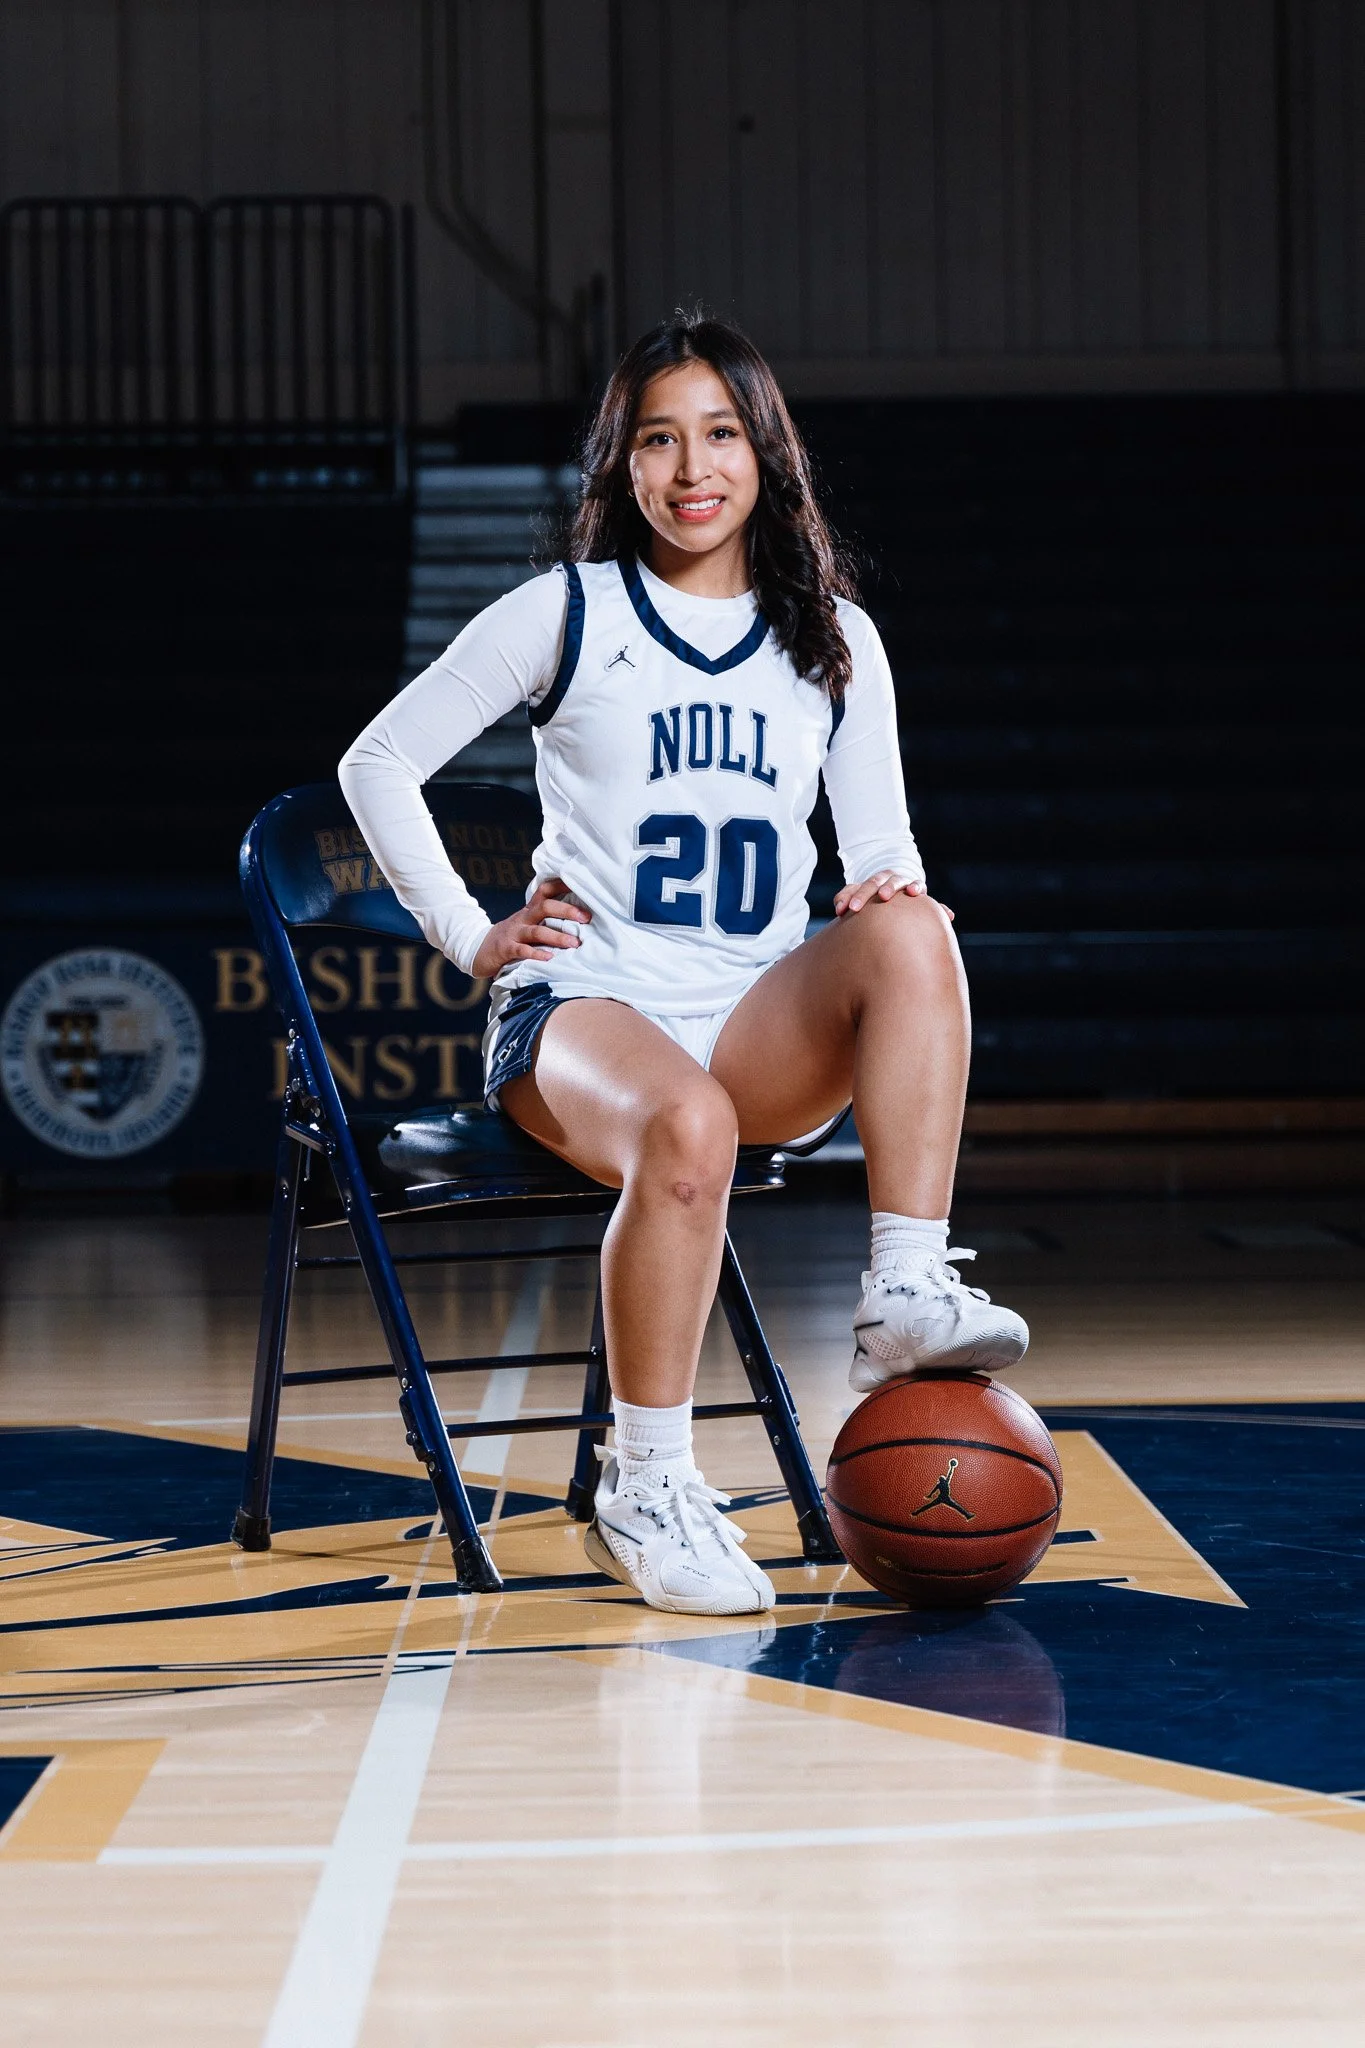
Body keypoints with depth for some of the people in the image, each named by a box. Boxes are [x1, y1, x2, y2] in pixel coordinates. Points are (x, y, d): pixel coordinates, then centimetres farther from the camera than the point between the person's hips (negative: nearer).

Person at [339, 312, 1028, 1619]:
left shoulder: (833, 640, 15)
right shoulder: (565, 615, 6)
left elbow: (882, 849, 14)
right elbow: (379, 764, 10)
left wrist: (887, 886, -11)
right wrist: (468, 935, 2)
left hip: (764, 1028, 3)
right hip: (581, 1009, -3)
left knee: (910, 935, -30)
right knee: (686, 1128, -38)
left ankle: (906, 1294, -34)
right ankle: (645, 1490, -27)